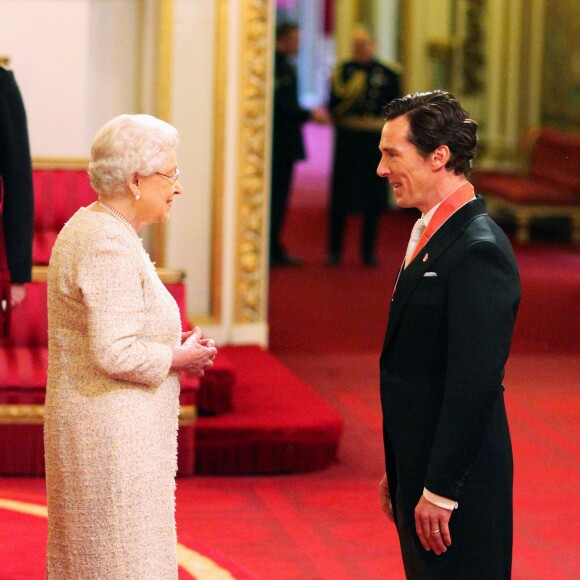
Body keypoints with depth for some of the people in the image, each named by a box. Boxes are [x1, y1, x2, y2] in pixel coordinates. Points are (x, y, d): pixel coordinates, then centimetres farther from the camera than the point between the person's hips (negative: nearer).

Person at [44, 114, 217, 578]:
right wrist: (177, 358, -12)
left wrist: (172, 346, 9)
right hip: (114, 435, -11)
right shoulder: (110, 245, -20)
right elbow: (113, 354, -27)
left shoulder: (90, 227, 13)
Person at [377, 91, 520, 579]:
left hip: (458, 483, -10)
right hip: (420, 471, 10)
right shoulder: (432, 236, 13)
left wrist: (439, 490, -21)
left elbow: (474, 383, -22)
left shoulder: (478, 250, -18)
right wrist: (400, 471, 17)